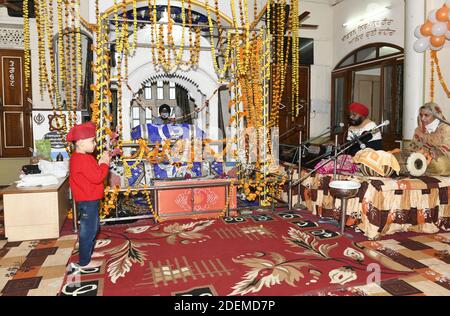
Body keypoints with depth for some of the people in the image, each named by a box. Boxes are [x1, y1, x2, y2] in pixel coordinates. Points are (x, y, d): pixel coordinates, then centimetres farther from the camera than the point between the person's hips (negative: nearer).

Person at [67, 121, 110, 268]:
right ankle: (85, 261, 13)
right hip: (88, 202, -11)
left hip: (89, 200, 11)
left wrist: (101, 163, 3)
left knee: (93, 227, 23)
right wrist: (105, 163, -14)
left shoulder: (79, 157, 11)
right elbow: (97, 177, -28)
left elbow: (93, 172, 16)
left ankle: (88, 252, 38)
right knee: (88, 231, 1)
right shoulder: (82, 159, -23)